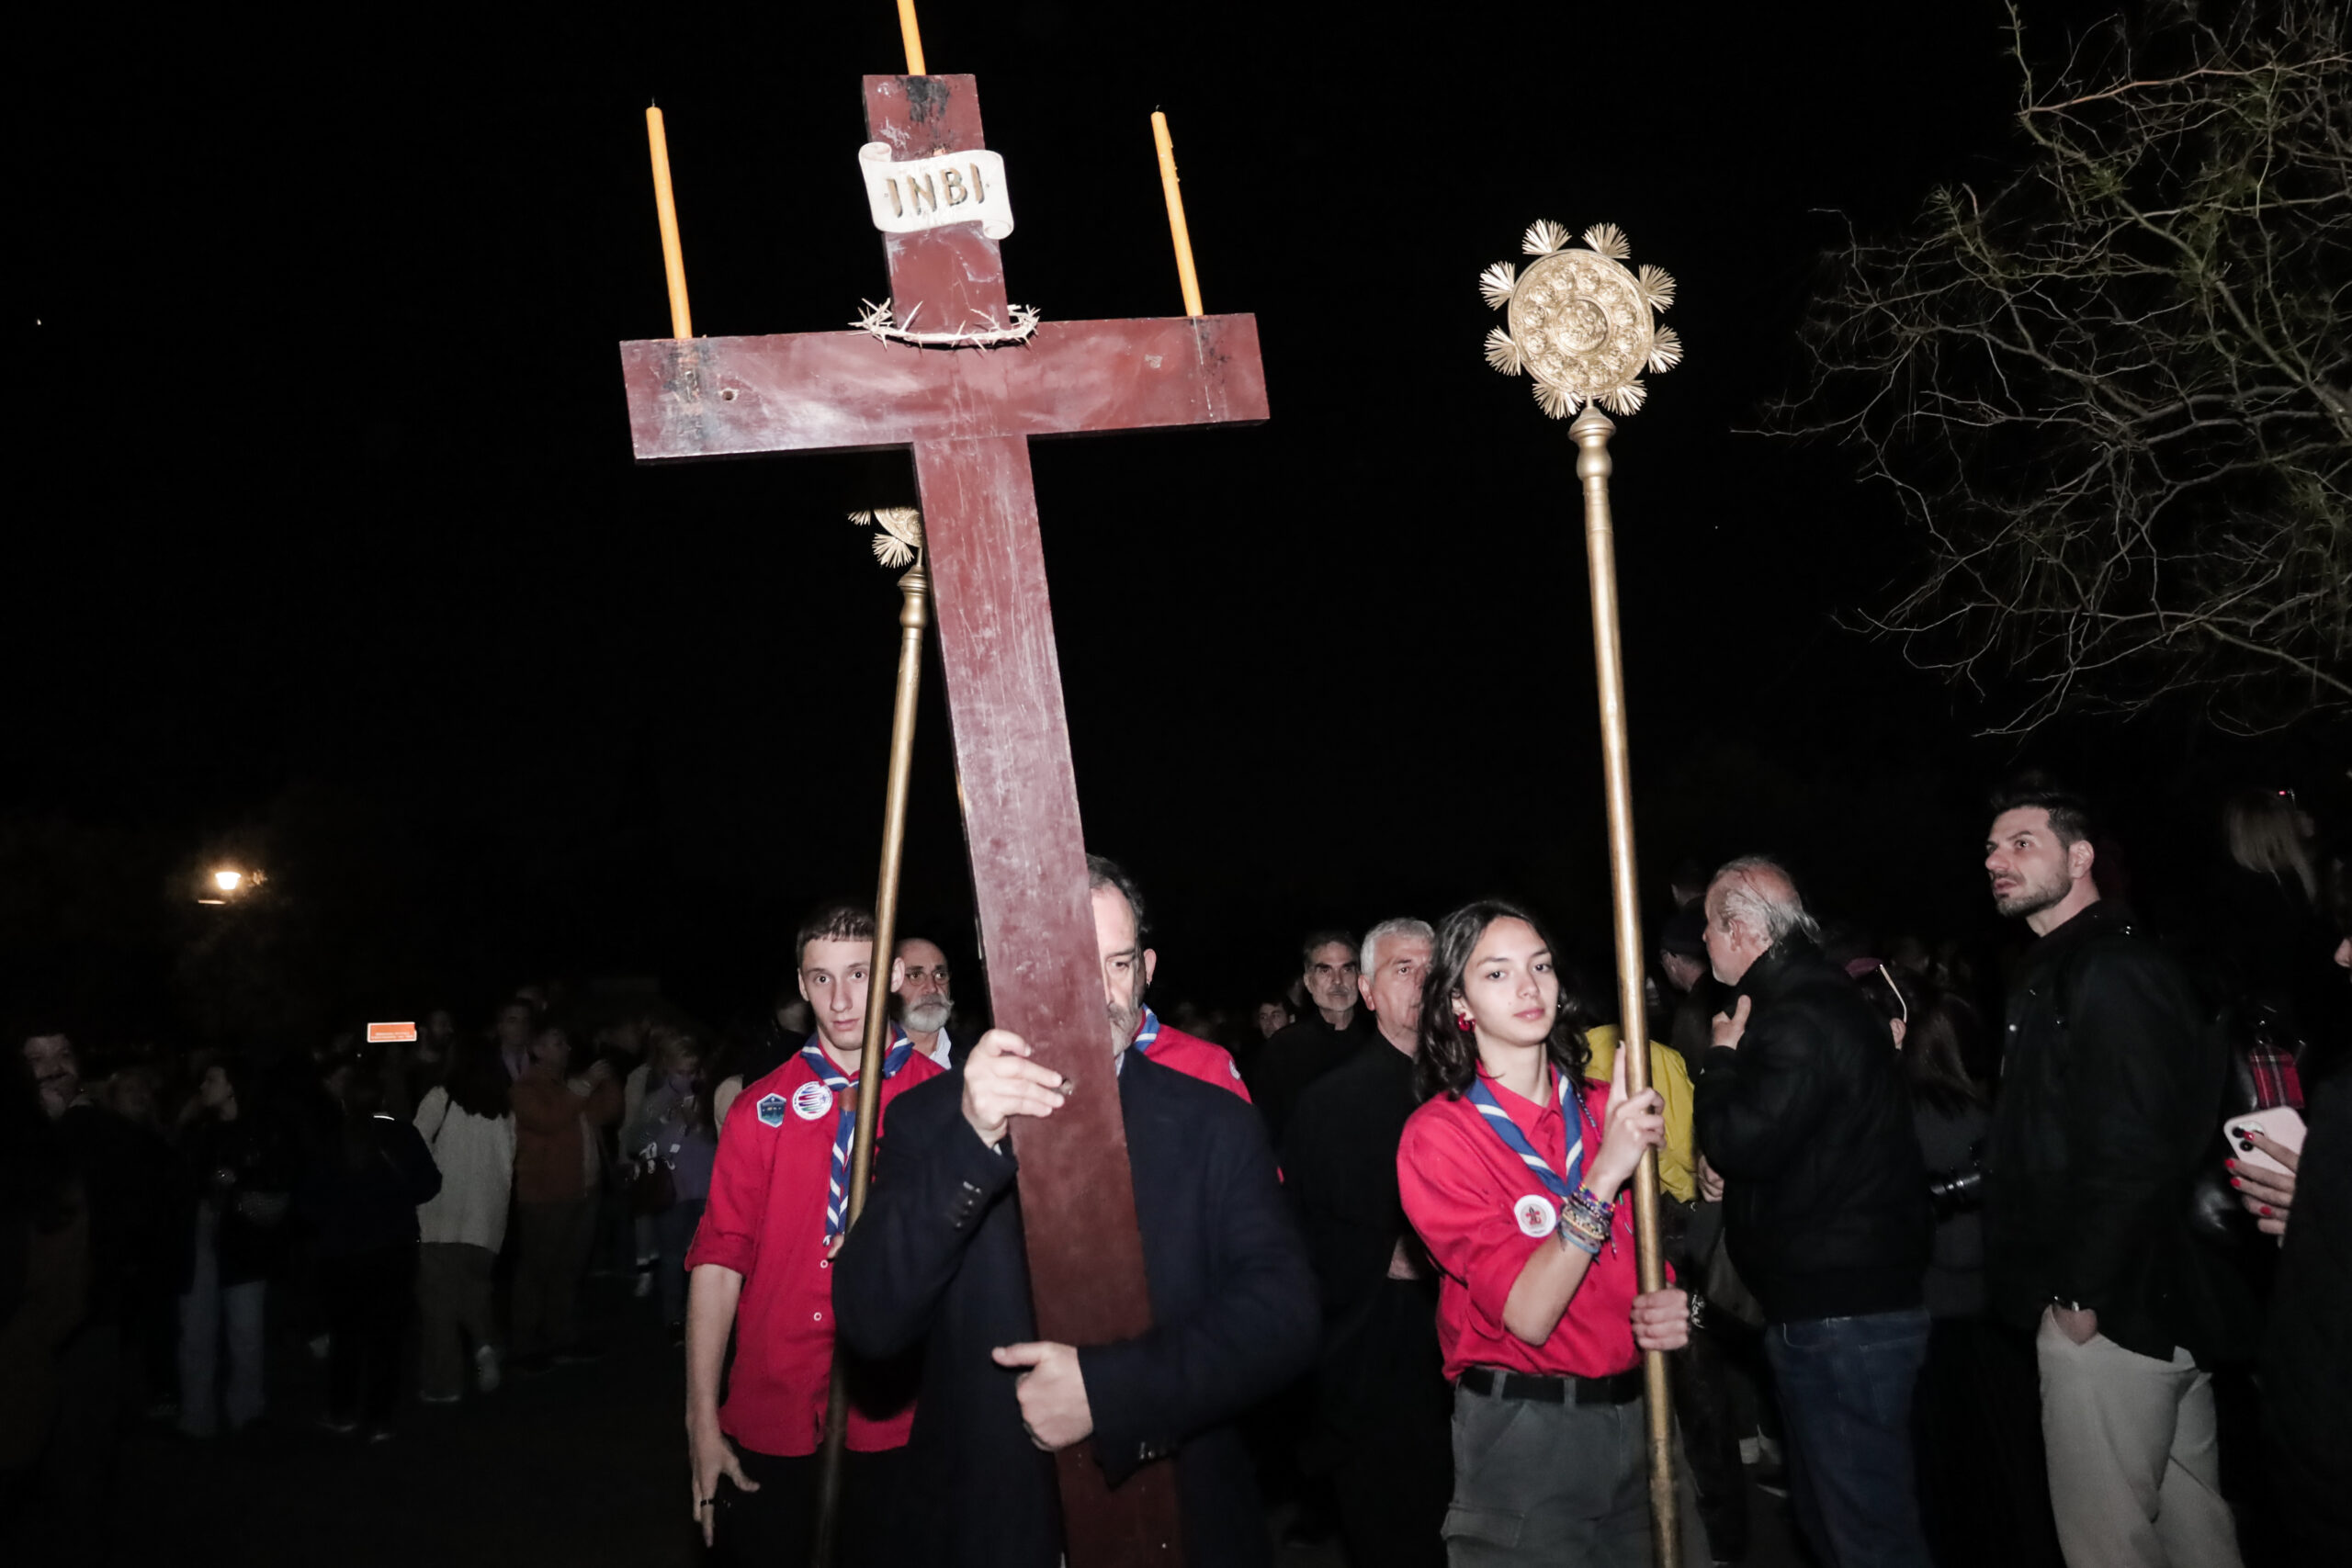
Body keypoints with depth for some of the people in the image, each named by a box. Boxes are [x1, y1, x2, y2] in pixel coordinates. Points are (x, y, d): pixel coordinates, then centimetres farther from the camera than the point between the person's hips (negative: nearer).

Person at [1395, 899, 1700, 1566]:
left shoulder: (1607, 1108, 2)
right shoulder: (1437, 1135, -13)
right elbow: (1528, 1314, -21)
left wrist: (1668, 1307, -9)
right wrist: (1602, 1175, -29)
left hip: (1639, 1414, 5)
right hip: (1522, 1432, -5)